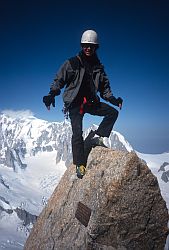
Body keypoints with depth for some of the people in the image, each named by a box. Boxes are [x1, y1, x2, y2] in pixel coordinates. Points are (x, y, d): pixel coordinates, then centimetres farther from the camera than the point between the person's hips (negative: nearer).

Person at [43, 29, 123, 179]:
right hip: (75, 103, -4)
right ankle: (80, 164, 1)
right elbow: (59, 80, -2)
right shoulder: (72, 63, -1)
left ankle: (96, 135, 1)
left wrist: (112, 99, 1)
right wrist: (52, 94, -18)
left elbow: (104, 87, 16)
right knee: (77, 133, -11)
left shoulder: (98, 67, 11)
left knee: (113, 112, -4)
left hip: (91, 102, 5)